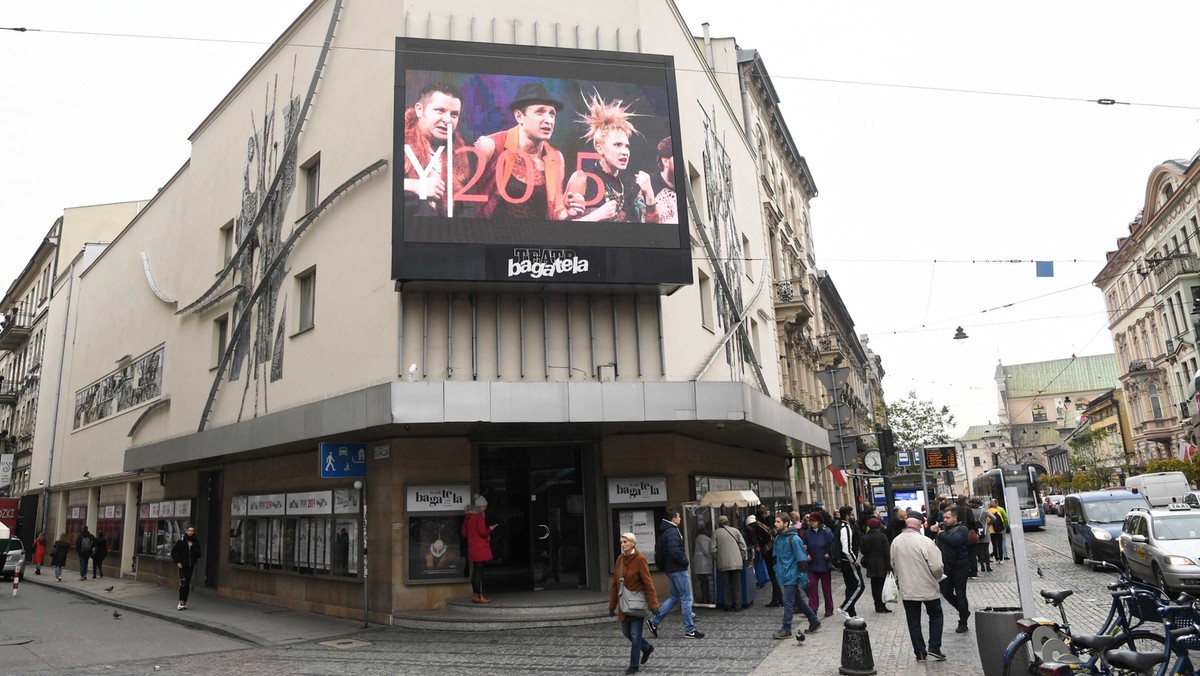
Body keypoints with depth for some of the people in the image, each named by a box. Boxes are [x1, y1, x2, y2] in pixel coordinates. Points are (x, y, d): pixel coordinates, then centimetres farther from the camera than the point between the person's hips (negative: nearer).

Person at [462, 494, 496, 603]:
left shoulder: (468, 517, 11)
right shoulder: (479, 517, -13)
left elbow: (464, 533, 15)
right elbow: (483, 532, -16)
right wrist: (490, 529, 0)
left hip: (472, 548, 9)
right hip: (480, 548, -9)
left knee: (475, 571, 13)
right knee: (479, 571, -7)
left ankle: (475, 595, 19)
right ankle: (479, 596, -6)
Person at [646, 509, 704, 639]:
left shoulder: (665, 531, 14)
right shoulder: (672, 532, -17)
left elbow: (659, 550, 20)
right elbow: (675, 552, -26)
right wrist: (685, 561, -9)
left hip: (671, 569, 10)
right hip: (678, 569, -10)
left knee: (675, 598, 16)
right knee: (686, 598, -2)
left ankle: (653, 621, 15)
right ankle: (690, 630, 4)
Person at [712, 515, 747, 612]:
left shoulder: (716, 533, 2)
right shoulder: (735, 531, 4)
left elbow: (713, 549, -2)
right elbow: (743, 546, 2)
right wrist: (742, 558, 12)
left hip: (723, 564, 0)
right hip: (736, 562, 0)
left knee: (726, 585, 9)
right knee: (736, 585, 7)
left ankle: (729, 605, 11)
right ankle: (737, 605, 7)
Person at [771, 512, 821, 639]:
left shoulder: (794, 539, -17)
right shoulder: (778, 537, 6)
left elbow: (801, 559, -17)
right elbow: (776, 556, 18)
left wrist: (803, 579, -18)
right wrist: (777, 570, 17)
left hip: (792, 576, -8)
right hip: (784, 575, 8)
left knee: (787, 601, -5)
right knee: (798, 600, 16)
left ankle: (786, 629, 4)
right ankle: (814, 621, 29)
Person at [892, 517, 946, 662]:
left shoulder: (896, 541, -4)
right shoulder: (925, 541, -19)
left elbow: (893, 565, 8)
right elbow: (936, 567, -18)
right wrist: (937, 578, 4)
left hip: (906, 589, 3)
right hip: (927, 588, -3)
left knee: (913, 621, 12)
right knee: (935, 615, 17)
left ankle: (920, 652, 15)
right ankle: (934, 648, 12)